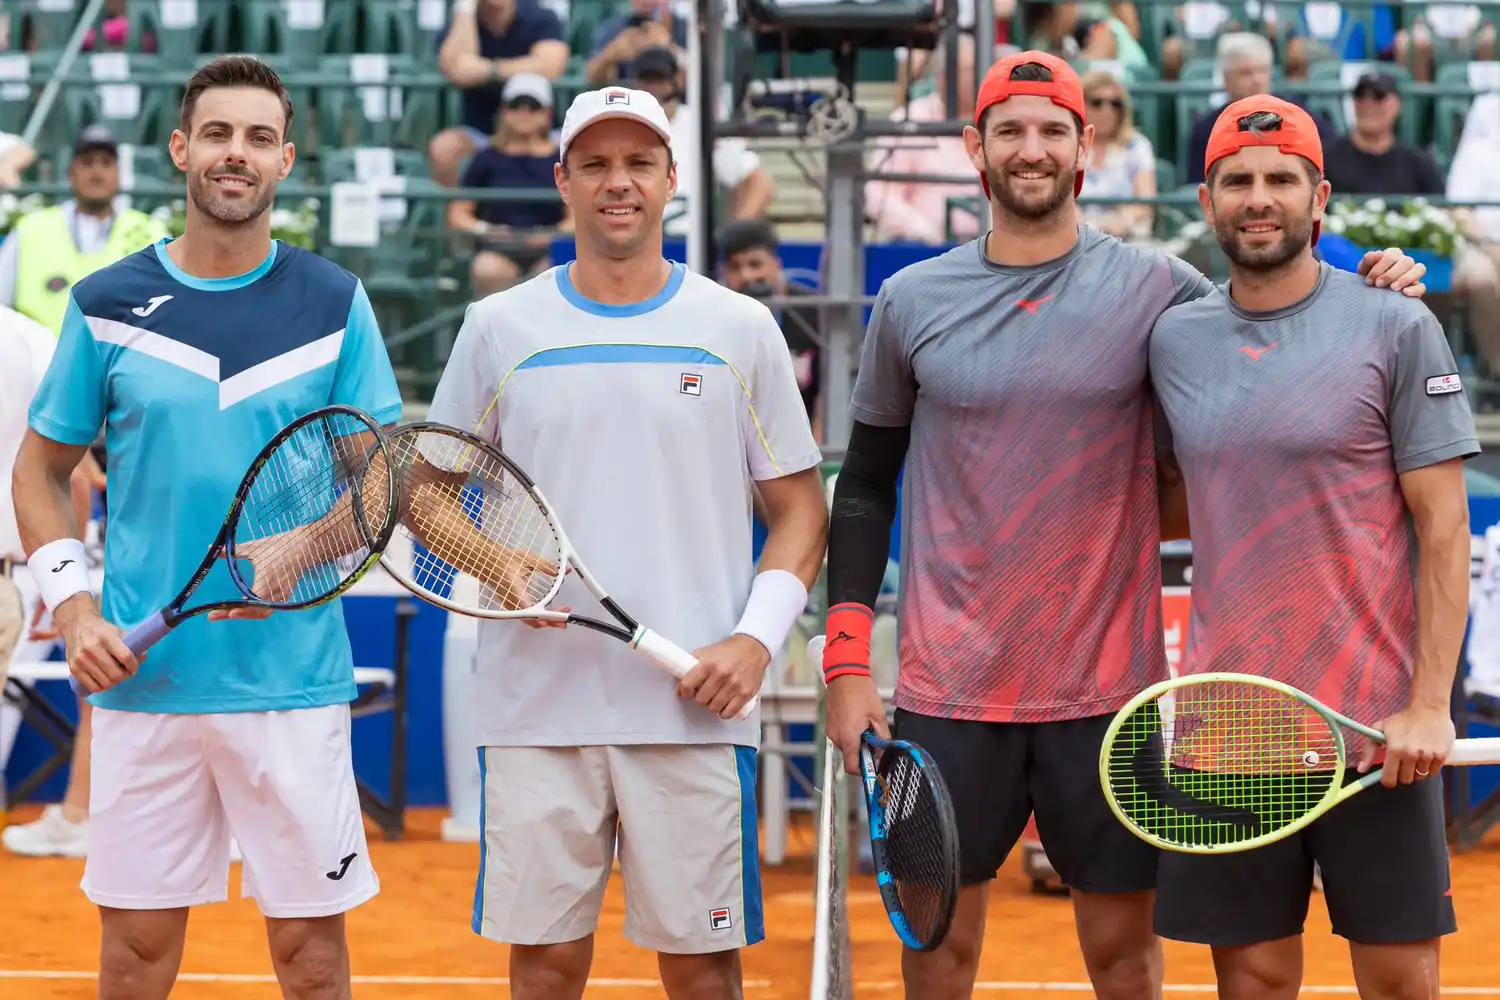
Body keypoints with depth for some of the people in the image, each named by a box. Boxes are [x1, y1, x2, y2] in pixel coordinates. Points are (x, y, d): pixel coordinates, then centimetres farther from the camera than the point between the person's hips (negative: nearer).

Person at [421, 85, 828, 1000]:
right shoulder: (499, 327, 8)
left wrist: (757, 637, -7)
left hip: (694, 709, 0)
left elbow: (800, 510, 8)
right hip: (536, 704, 1)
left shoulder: (741, 329, 6)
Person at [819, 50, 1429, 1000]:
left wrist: (1376, 298, -13)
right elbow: (867, 484, 10)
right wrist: (848, 660, 3)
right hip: (949, 689, 1)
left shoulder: (1154, 287, -1)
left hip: (1108, 687, -1)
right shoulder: (911, 300, 4)